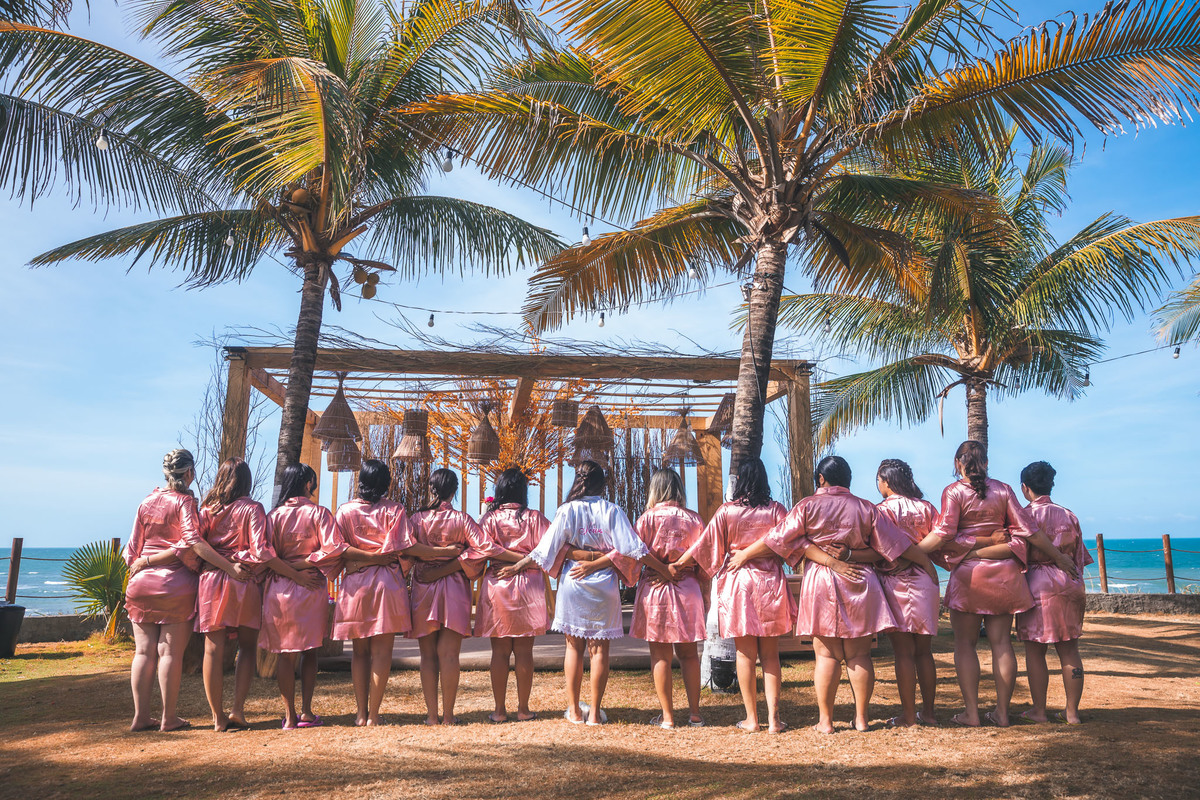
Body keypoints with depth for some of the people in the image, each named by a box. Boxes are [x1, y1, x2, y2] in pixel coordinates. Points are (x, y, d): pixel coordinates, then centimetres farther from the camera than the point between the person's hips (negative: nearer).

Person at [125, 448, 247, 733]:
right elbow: (192, 542, -20)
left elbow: (132, 549, 11)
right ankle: (169, 718, 6)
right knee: (170, 652, 0)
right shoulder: (185, 502, -7)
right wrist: (230, 567, -23)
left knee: (143, 651, 10)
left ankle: (141, 716, 14)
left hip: (141, 583, 5)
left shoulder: (146, 502, 11)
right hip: (176, 584, -5)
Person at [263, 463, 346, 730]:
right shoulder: (319, 513, -6)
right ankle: (306, 712, 10)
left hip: (279, 588, 2)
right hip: (312, 588, -1)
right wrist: (303, 564, -7)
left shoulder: (274, 515, 2)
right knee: (309, 652, 13)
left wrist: (288, 570, -3)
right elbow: (334, 548, -16)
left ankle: (290, 716, 11)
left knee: (285, 654, 10)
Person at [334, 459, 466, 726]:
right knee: (381, 651, 3)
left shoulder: (345, 510, 4)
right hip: (386, 582, -2)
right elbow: (407, 547, -10)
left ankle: (361, 713, 13)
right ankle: (373, 715, 3)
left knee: (359, 651, 13)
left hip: (354, 583, 2)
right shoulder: (394, 510, -2)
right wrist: (444, 551, -5)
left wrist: (368, 556, 1)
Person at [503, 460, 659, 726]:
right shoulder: (612, 511, -3)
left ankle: (574, 710, 15)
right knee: (599, 648, 6)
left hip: (572, 583, 0)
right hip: (604, 585, 0)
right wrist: (595, 564, -6)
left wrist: (517, 566, 2)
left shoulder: (567, 510, -4)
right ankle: (595, 712, 9)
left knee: (574, 646, 11)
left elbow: (547, 548, -6)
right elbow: (627, 549, -11)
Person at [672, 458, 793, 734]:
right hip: (771, 582, 1)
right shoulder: (776, 510, -1)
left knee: (745, 653, 5)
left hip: (737, 582, -1)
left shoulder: (726, 511, -4)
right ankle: (773, 718, 6)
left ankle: (751, 718, 9)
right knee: (770, 654, 8)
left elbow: (706, 545, -1)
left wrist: (677, 565, 9)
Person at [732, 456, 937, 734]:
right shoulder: (866, 508, 4)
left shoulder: (808, 506, -2)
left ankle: (825, 720, 7)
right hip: (859, 584, 2)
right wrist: (926, 563, 17)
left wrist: (744, 555, 7)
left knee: (827, 655, 3)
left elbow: (777, 538, -3)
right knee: (859, 654, 8)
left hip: (821, 585, -2)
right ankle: (862, 718, 14)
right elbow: (897, 542, 6)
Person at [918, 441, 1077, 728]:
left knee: (964, 643, 4)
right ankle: (1002, 712, 12)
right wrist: (1059, 556, 12)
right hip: (1004, 574, 3)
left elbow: (943, 534, -15)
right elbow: (1027, 530, 2)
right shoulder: (1003, 490, 4)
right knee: (1002, 642, 8)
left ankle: (971, 712, 4)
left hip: (968, 574, -3)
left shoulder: (953, 492, -6)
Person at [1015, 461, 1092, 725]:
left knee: (1035, 651, 2)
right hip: (1069, 585, 5)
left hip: (1037, 585, -5)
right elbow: (1080, 555, 13)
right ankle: (1072, 711, 13)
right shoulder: (1069, 516, 10)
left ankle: (1039, 710, 6)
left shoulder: (1025, 514, -5)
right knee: (1069, 650, 9)